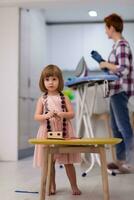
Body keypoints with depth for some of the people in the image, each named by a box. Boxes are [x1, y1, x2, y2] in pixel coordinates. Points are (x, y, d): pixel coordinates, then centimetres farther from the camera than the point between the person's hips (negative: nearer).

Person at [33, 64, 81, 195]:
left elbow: (72, 114, -2)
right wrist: (46, 115, -22)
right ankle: (52, 186, 23)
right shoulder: (42, 99, 2)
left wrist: (63, 114, -21)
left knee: (68, 162, 4)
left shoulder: (64, 98, 2)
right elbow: (36, 116, -3)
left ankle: (74, 186, 16)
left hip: (64, 132, 0)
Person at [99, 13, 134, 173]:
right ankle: (120, 160, 21)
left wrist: (106, 64, -13)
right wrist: (106, 65, 13)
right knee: (116, 128, 13)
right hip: (115, 91, 10)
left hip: (120, 91, -10)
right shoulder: (118, 45, 16)